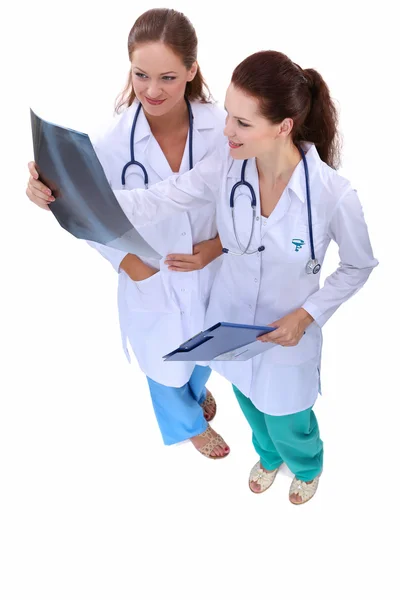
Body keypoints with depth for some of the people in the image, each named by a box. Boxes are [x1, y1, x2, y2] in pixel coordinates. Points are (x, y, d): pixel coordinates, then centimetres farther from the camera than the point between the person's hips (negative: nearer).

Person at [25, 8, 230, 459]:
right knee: (165, 360, 26)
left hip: (211, 274, 2)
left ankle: (198, 389, 70)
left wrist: (219, 244, -20)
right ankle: (190, 422, 61)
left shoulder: (222, 128, -22)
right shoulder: (114, 141, -26)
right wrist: (126, 262, -24)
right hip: (152, 281, -2)